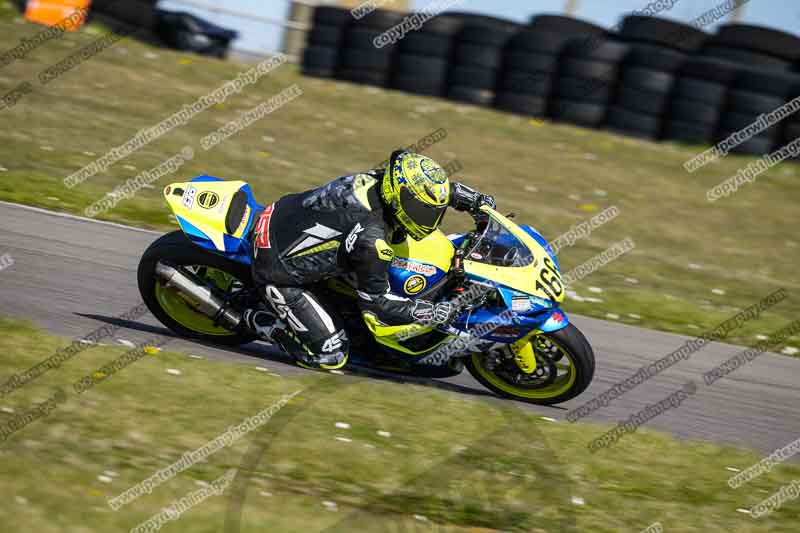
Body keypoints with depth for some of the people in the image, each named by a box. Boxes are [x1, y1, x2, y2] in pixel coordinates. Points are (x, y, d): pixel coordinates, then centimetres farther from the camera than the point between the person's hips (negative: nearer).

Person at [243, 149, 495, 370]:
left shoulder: (377, 179, -10)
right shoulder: (371, 237, -32)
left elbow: (438, 188, 12)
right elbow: (375, 302, -20)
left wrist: (477, 200, 5)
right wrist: (434, 312, -20)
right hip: (276, 268, -9)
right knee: (330, 356, -8)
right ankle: (256, 321, 6)